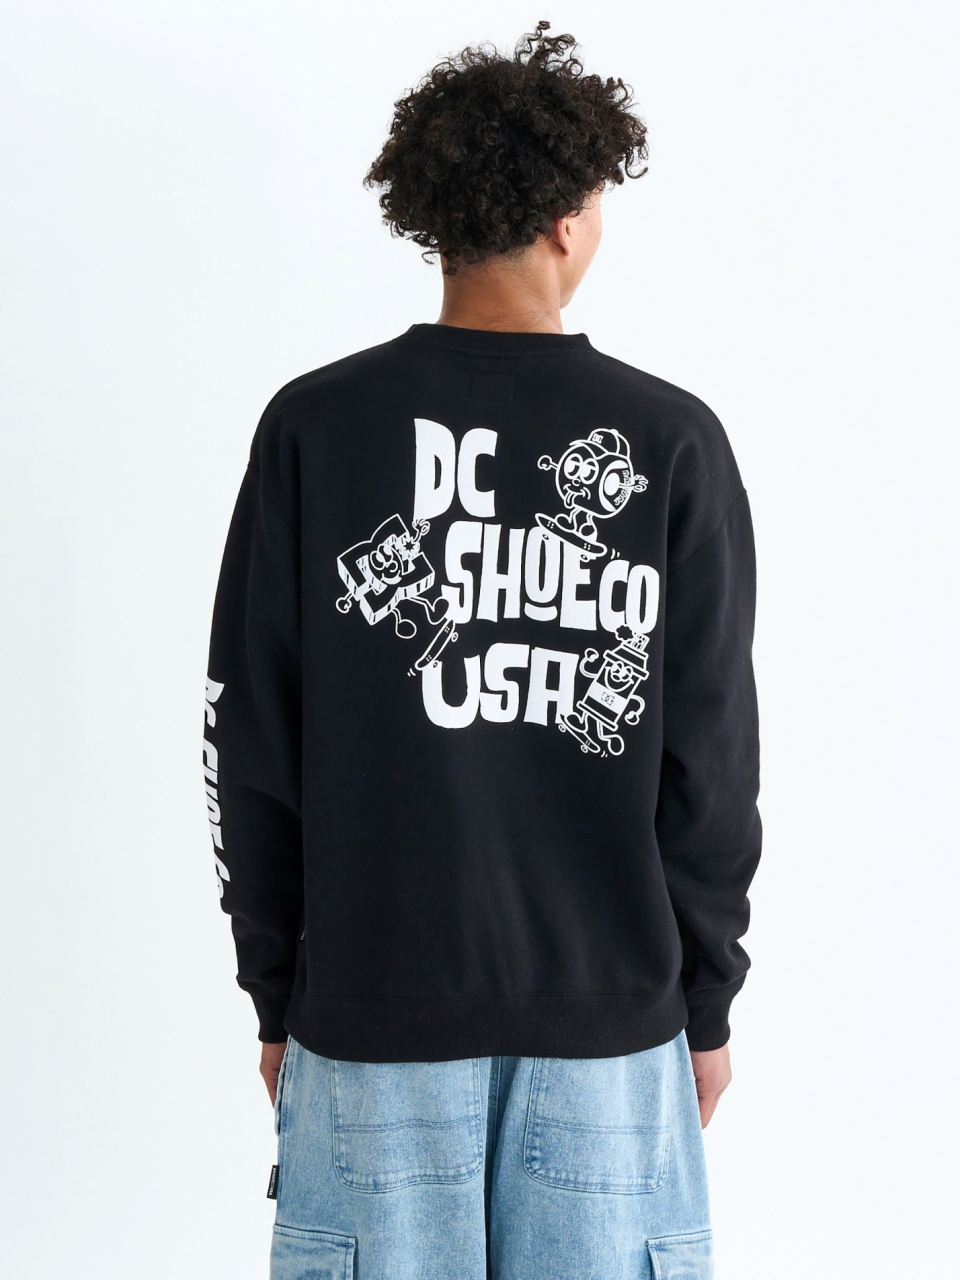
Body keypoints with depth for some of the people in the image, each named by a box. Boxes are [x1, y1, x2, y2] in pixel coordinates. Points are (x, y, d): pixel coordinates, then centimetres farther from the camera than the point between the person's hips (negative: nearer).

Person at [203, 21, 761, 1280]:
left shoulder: (313, 428, -5)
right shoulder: (673, 441, -6)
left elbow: (250, 746, -2)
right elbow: (713, 760, -4)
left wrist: (278, 996, 8)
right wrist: (707, 999, 8)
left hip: (374, 1003, 1)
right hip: (610, 1011, 0)